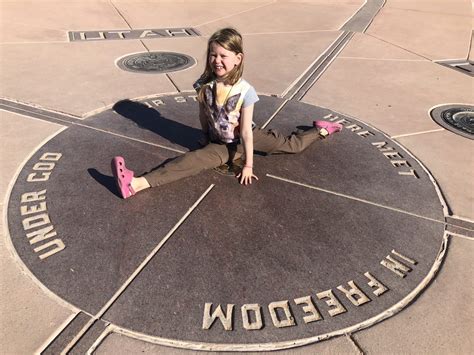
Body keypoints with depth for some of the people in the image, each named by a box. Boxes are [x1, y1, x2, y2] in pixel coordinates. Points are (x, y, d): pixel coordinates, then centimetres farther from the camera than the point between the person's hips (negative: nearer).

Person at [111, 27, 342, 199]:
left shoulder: (245, 91, -25)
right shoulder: (204, 85, -17)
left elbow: (246, 131, -23)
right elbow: (203, 116, 0)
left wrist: (248, 165, -18)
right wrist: (206, 138, 13)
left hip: (246, 139, -1)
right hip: (220, 144, 1)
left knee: (294, 145, 3)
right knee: (193, 159, -25)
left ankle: (320, 130, 36)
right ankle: (136, 183, -43)